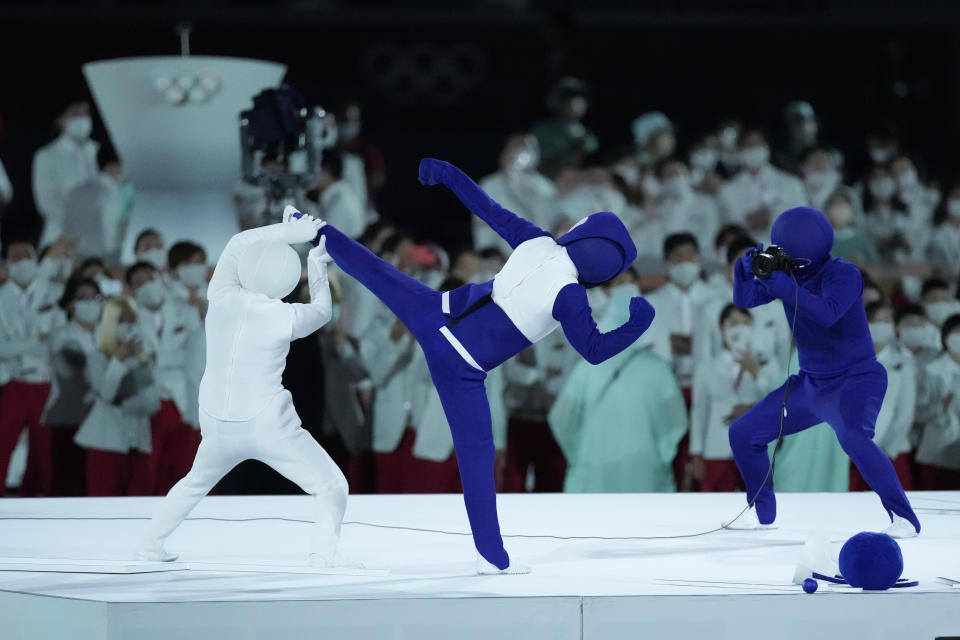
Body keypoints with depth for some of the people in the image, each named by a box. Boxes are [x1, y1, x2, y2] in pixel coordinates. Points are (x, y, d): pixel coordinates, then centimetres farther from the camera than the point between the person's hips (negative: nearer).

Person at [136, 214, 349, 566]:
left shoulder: (221, 298, -10)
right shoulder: (284, 318, -18)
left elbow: (239, 243, 5)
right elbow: (322, 312, 6)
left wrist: (292, 231, 2)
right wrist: (317, 270, 18)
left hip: (218, 426, 4)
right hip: (267, 425, -4)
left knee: (195, 483, 33)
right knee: (332, 487, 3)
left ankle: (150, 543, 32)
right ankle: (325, 550, -20)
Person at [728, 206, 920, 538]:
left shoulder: (843, 274, -21)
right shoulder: (788, 273, -2)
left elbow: (828, 313, -37)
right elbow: (744, 298, -4)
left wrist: (782, 285, -40)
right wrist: (746, 268, -24)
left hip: (857, 380, -7)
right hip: (811, 383, 8)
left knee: (853, 436, -37)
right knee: (743, 433, 6)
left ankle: (903, 518, -30)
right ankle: (761, 512, 25)